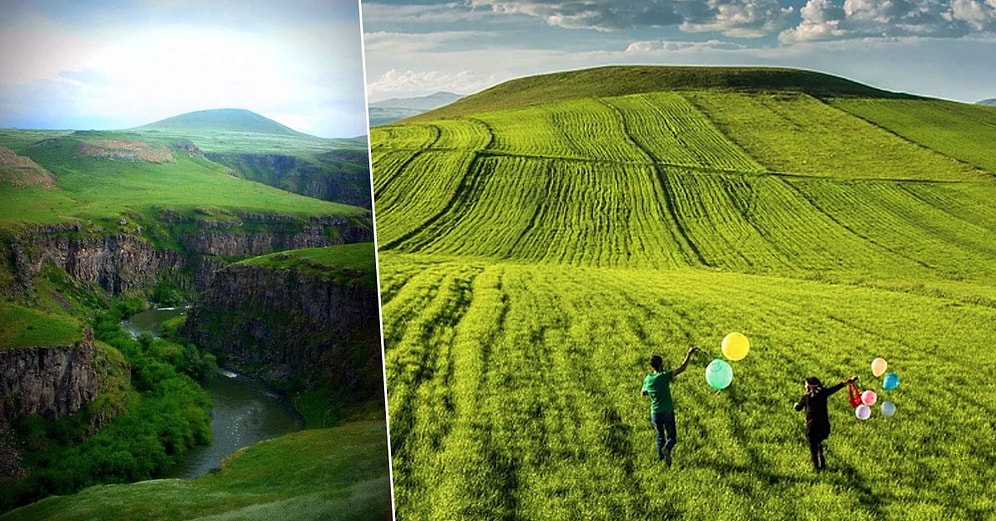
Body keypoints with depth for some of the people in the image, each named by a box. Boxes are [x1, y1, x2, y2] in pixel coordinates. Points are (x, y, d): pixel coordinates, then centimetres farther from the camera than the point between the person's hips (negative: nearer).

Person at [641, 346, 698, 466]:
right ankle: (666, 449, -20)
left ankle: (660, 455, 18)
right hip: (667, 412, -4)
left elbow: (643, 393, 15)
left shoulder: (647, 379, -2)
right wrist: (689, 353, -12)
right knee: (671, 436, 7)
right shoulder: (664, 376, -15)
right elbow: (682, 368, -18)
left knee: (660, 435, 22)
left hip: (655, 413, 4)